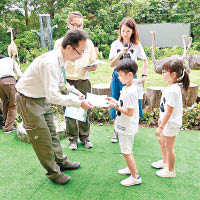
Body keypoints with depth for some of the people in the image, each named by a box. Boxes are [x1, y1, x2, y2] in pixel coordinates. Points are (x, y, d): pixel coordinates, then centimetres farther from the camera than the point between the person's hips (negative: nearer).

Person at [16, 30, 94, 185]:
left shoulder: (60, 59, -3)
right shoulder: (50, 63, -33)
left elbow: (60, 83, 15)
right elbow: (53, 96, -36)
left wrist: (76, 92, 3)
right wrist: (79, 103, -31)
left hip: (43, 98, 9)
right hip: (29, 100, -9)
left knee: (52, 132, 18)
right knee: (42, 137, 1)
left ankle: (61, 162, 36)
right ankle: (53, 172, 19)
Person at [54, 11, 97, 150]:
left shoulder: (88, 43, 8)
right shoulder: (60, 42, 3)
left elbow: (95, 66, 11)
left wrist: (90, 67, -12)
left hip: (83, 82, 1)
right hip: (67, 82, -1)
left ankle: (85, 137, 22)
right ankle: (73, 139, 20)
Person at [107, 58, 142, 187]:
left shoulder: (130, 91, -26)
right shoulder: (126, 88, 6)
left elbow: (130, 112, -26)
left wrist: (116, 106, -22)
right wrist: (115, 101, 3)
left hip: (127, 127, -10)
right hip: (124, 126, 10)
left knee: (126, 152, 1)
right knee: (127, 150, 24)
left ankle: (135, 177, 14)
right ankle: (131, 168, 42)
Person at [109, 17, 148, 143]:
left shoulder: (136, 45, -1)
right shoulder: (116, 44, -1)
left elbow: (145, 60, 9)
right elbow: (112, 64, -4)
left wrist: (144, 76, 2)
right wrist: (120, 54, -18)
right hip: (118, 77, 1)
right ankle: (116, 131, 21)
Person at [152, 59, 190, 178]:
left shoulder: (173, 90, -28)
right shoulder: (171, 87, 3)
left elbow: (169, 111, -27)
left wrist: (161, 127, -23)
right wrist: (161, 118, 20)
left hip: (171, 123, -10)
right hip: (167, 121, 10)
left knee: (169, 146, 6)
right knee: (161, 140, 25)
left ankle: (170, 170, 26)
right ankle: (165, 161, 46)